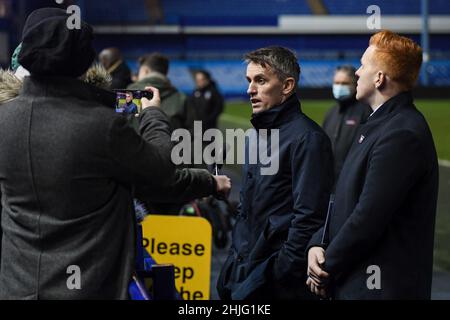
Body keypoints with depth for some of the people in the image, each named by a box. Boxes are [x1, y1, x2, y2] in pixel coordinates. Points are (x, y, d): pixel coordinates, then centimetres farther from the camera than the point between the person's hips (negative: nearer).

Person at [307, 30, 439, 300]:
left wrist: (326, 270, -11)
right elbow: (345, 201, 16)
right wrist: (318, 244, 1)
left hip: (382, 287, -9)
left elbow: (369, 216, -21)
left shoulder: (402, 135, -19)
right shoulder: (379, 124, 14)